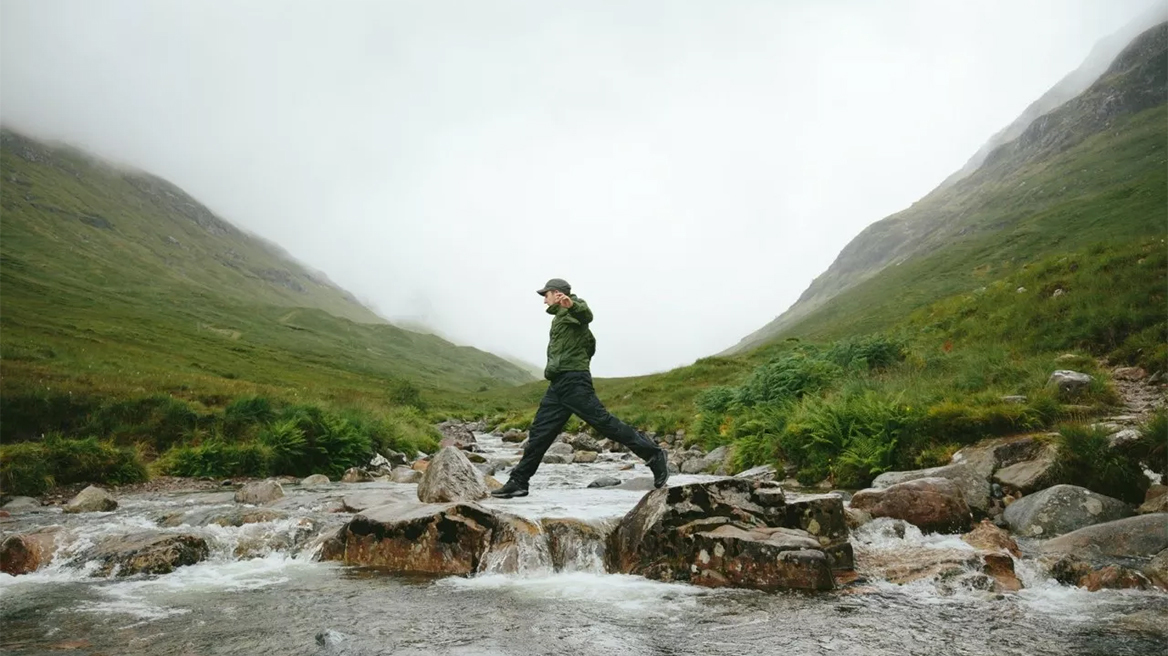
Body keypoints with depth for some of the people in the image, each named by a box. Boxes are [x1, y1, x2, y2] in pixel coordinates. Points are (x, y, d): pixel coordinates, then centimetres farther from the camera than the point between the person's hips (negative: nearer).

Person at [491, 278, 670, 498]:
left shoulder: (573, 308, 0)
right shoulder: (562, 315, 27)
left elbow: (587, 315, -26)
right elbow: (591, 343, 36)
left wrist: (571, 305, -46)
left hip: (573, 382, -9)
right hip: (558, 385, 9)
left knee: (603, 422, -13)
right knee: (539, 432, 6)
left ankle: (654, 455, -7)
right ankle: (518, 482, 8)